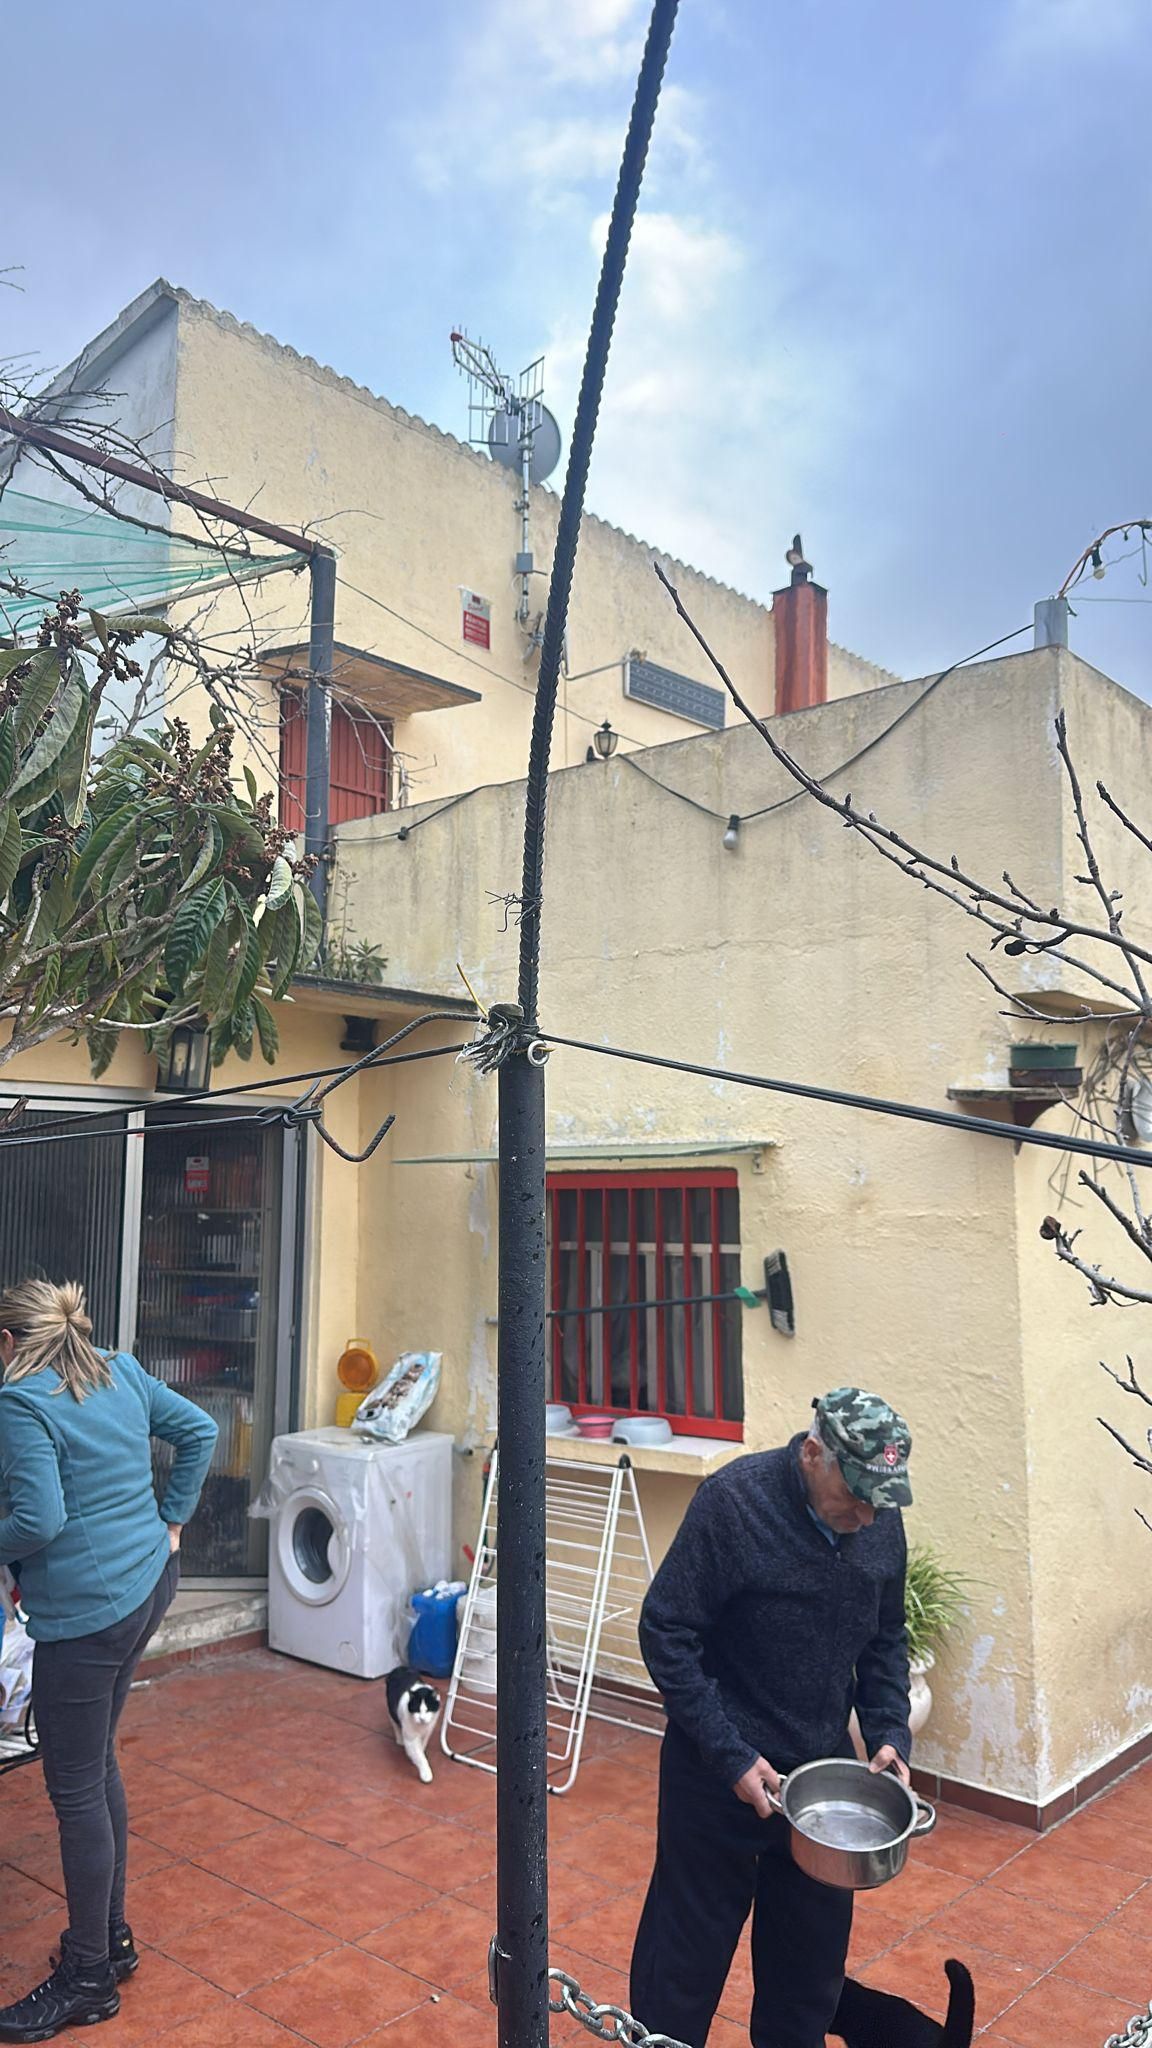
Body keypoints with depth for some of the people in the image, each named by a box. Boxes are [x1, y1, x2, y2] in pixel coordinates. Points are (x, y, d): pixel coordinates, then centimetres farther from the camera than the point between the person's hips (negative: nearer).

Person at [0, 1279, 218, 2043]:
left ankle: (89, 1979, 21)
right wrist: (171, 1520, 15)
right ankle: (112, 1937, 35)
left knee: (76, 1788, 6)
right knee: (97, 1762, 22)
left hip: (86, 1612, -8)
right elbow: (200, 1432, 11)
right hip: (148, 1584, 9)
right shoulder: (124, 1376, 5)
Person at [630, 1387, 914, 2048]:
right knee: (688, 1951, 11)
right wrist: (731, 1756, -20)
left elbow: (885, 1641, 9)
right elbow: (666, 1634, -19)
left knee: (813, 1949, 19)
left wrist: (891, 1734, -4)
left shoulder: (881, 1521, -6)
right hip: (719, 1772, -5)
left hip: (824, 1765, 5)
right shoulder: (733, 1502, -24)